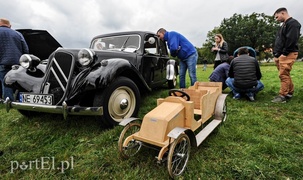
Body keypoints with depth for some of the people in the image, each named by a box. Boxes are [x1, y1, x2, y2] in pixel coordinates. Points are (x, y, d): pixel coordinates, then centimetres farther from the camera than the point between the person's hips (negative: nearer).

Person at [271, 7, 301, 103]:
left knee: (283, 75, -11)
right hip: (281, 55, 9)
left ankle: (282, 96, -8)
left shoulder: (293, 23, -6)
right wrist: (276, 55, 15)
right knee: (285, 75, 11)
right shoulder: (284, 25, 23)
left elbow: (292, 40, -17)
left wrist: (284, 53, -17)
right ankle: (289, 92, 20)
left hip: (288, 54, -9)